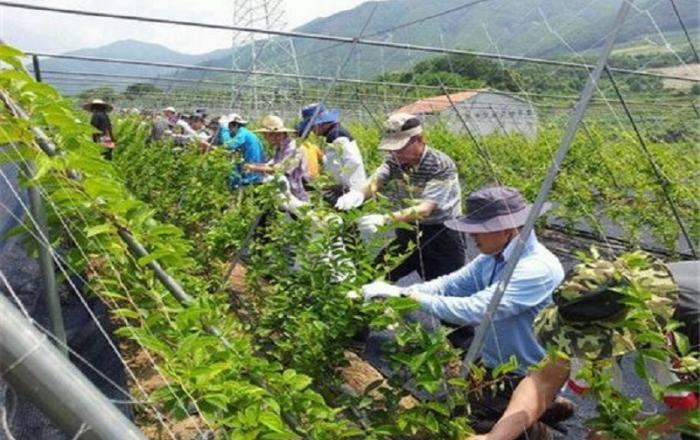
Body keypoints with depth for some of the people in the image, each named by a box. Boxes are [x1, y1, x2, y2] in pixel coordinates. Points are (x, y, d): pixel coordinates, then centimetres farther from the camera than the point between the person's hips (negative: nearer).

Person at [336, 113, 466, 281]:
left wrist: (384, 219, -45)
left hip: (442, 237, -5)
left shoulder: (442, 166, -21)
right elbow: (374, 183, -17)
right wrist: (358, 193, -41)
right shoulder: (395, 161, -3)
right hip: (409, 233, 5)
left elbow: (424, 209, -31)